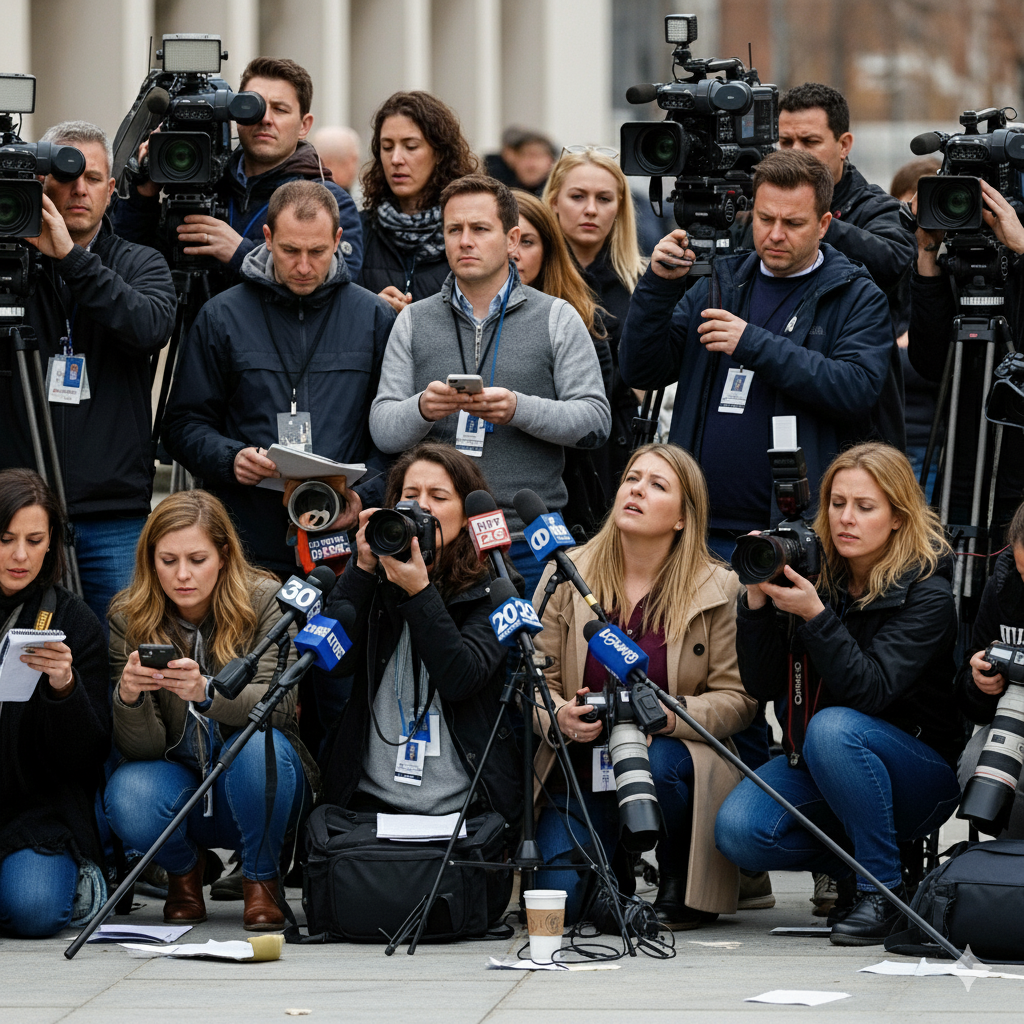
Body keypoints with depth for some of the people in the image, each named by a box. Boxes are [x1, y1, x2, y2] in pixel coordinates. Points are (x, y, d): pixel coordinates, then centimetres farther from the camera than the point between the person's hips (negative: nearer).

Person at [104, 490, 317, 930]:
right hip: (182, 786, 1)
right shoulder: (128, 617, -7)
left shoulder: (266, 601, -12)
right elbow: (142, 748, -11)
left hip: (259, 790, -1)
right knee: (127, 798, -31)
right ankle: (184, 867, 6)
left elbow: (278, 705, -25)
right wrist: (129, 696, -35)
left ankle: (261, 879, -6)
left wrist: (206, 691, -45)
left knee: (259, 744, -34)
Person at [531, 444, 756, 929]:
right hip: (580, 775, 2)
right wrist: (558, 716, -19)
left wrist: (670, 715, -23)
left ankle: (678, 879, -6)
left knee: (658, 764, -38)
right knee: (557, 901, -19)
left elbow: (737, 698, -4)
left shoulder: (718, 589, -1)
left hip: (675, 760, -2)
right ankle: (613, 869, 20)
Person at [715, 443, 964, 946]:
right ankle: (853, 866, 5)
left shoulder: (927, 597, -15)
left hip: (923, 777, -4)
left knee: (833, 728, -36)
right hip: (815, 760, 5)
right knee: (738, 829, -23)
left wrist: (814, 616, -35)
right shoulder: (813, 573, -2)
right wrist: (758, 601, -17)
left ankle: (883, 890, -21)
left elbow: (869, 691, -27)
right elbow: (763, 686, -4)